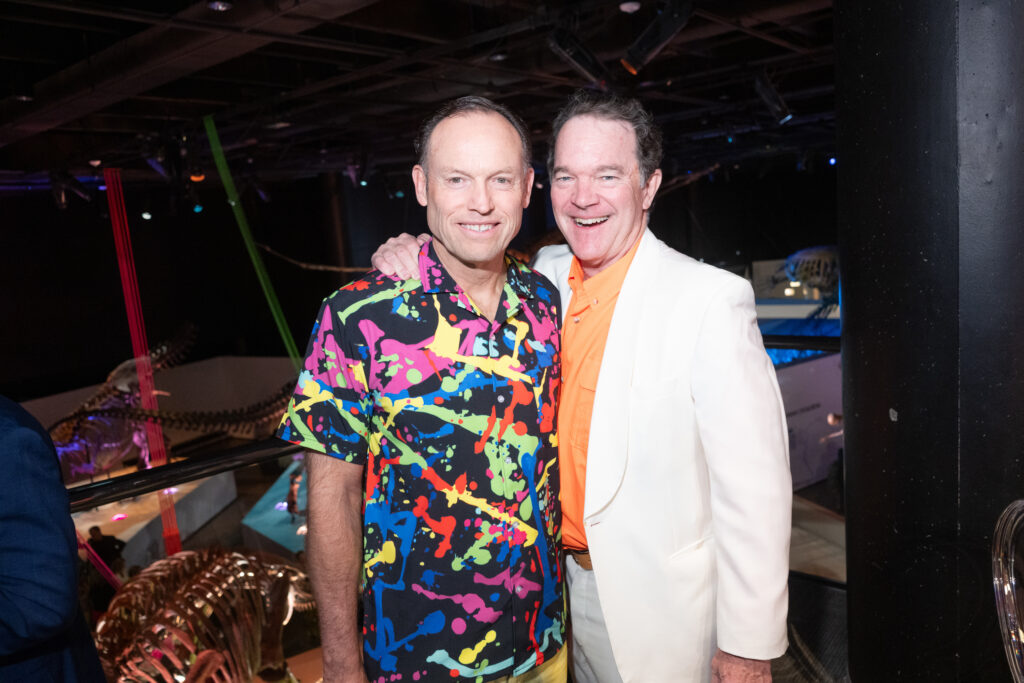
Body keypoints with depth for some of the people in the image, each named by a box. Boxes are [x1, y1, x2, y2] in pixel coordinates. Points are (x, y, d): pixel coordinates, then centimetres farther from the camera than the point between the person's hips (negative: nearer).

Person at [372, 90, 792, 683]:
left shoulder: (711, 299, -20)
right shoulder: (545, 275, -2)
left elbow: (755, 489, -19)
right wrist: (408, 258, -4)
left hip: (661, 605, -5)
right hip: (561, 577, 6)